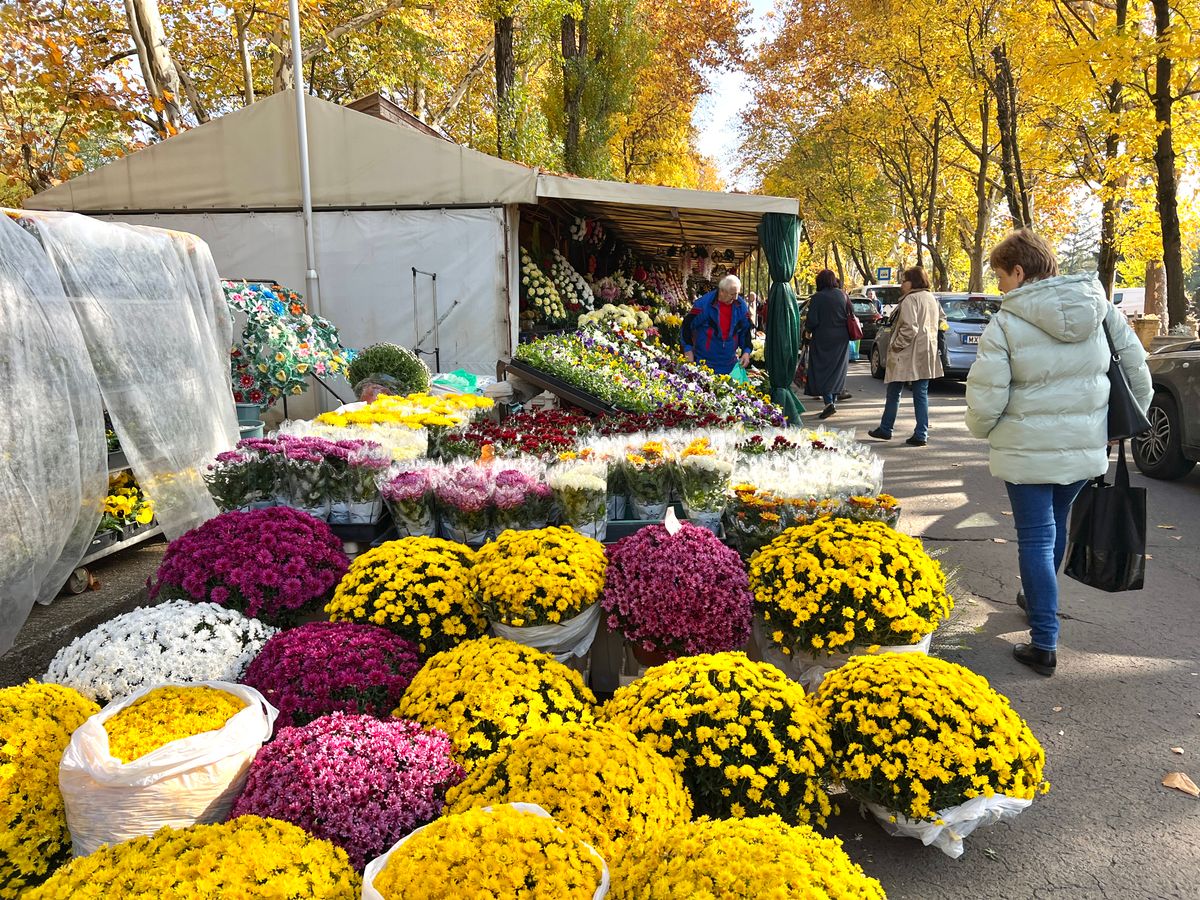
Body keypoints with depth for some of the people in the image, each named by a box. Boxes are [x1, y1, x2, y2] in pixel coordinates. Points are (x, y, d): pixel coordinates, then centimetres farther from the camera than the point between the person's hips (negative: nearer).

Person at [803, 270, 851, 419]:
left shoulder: (817, 297, -13)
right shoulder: (843, 296, 2)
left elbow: (812, 320, -14)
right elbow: (851, 316, 8)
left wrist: (808, 331, 5)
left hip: (823, 339, -5)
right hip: (841, 339, 5)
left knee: (822, 371, -1)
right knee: (837, 370, 15)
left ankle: (828, 402, -16)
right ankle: (833, 400, 23)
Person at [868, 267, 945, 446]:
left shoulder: (910, 299, -15)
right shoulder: (932, 299, 13)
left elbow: (909, 328, -23)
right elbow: (942, 319, 25)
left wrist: (896, 345, -14)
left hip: (908, 356, -7)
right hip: (926, 354, 8)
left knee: (894, 393, 6)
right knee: (921, 394, 7)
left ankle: (885, 429, 16)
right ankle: (921, 435, 5)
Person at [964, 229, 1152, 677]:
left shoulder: (1006, 323, -15)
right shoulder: (1100, 307, 1)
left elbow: (986, 397, -16)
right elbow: (1137, 369, 6)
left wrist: (981, 428, 5)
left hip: (1028, 451, -5)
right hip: (1086, 447, 6)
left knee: (1036, 539, 2)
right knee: (1056, 525, 24)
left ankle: (1044, 644, 5)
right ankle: (1037, 601, 44)